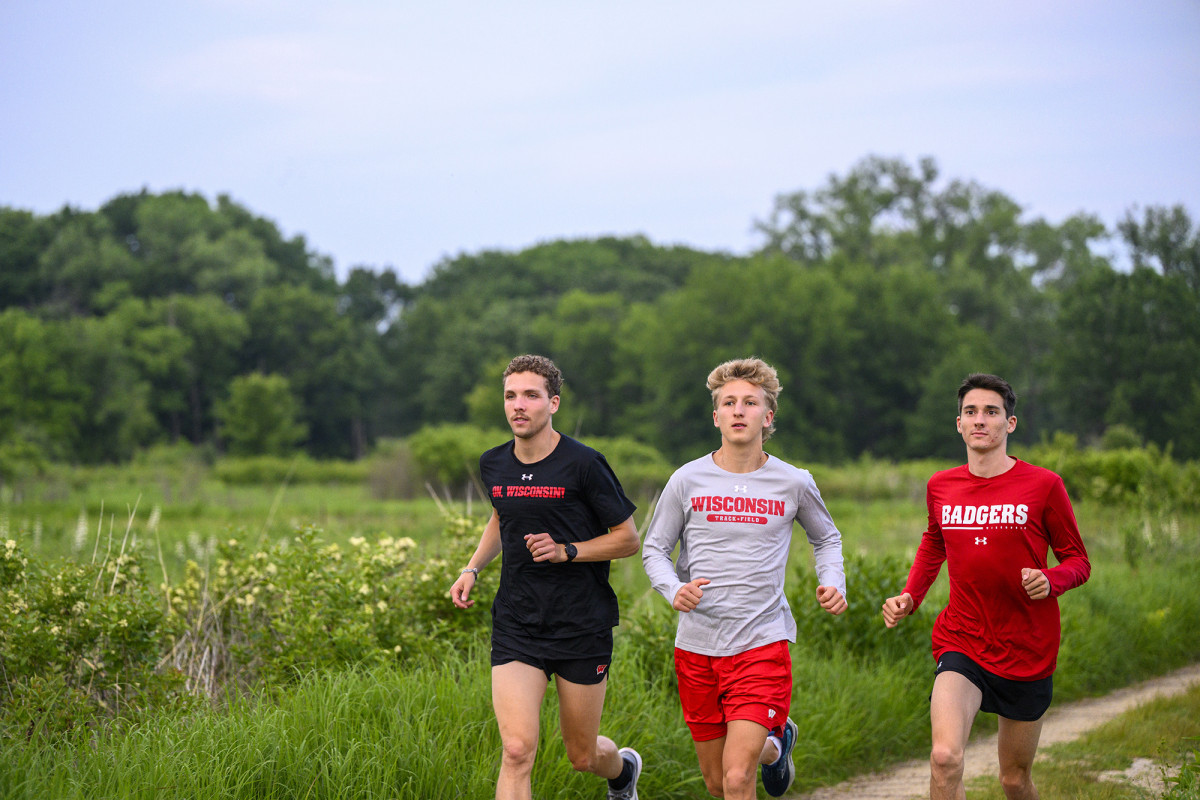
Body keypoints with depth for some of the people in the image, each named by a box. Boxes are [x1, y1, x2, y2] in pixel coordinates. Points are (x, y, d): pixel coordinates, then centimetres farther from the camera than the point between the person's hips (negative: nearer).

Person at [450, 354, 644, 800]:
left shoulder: (583, 465, -11)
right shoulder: (493, 466, 4)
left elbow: (628, 539, -4)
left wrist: (566, 551, -17)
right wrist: (472, 569, 12)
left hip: (582, 629, -3)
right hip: (515, 626, 3)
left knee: (582, 755, 12)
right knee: (517, 750, -15)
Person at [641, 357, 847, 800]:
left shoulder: (794, 483, 0)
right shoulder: (688, 480, -1)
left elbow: (826, 538, 19)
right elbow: (654, 548, 6)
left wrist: (833, 583, 0)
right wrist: (674, 590, -15)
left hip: (762, 642, -2)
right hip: (697, 645, 2)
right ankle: (773, 743, 46)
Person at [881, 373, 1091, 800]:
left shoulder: (1043, 485, -7)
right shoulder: (940, 486, 3)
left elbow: (1078, 560, 1)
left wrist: (1051, 581, -22)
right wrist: (909, 597, 8)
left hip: (1027, 651, -1)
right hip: (961, 642, 1)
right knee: (944, 758, -23)